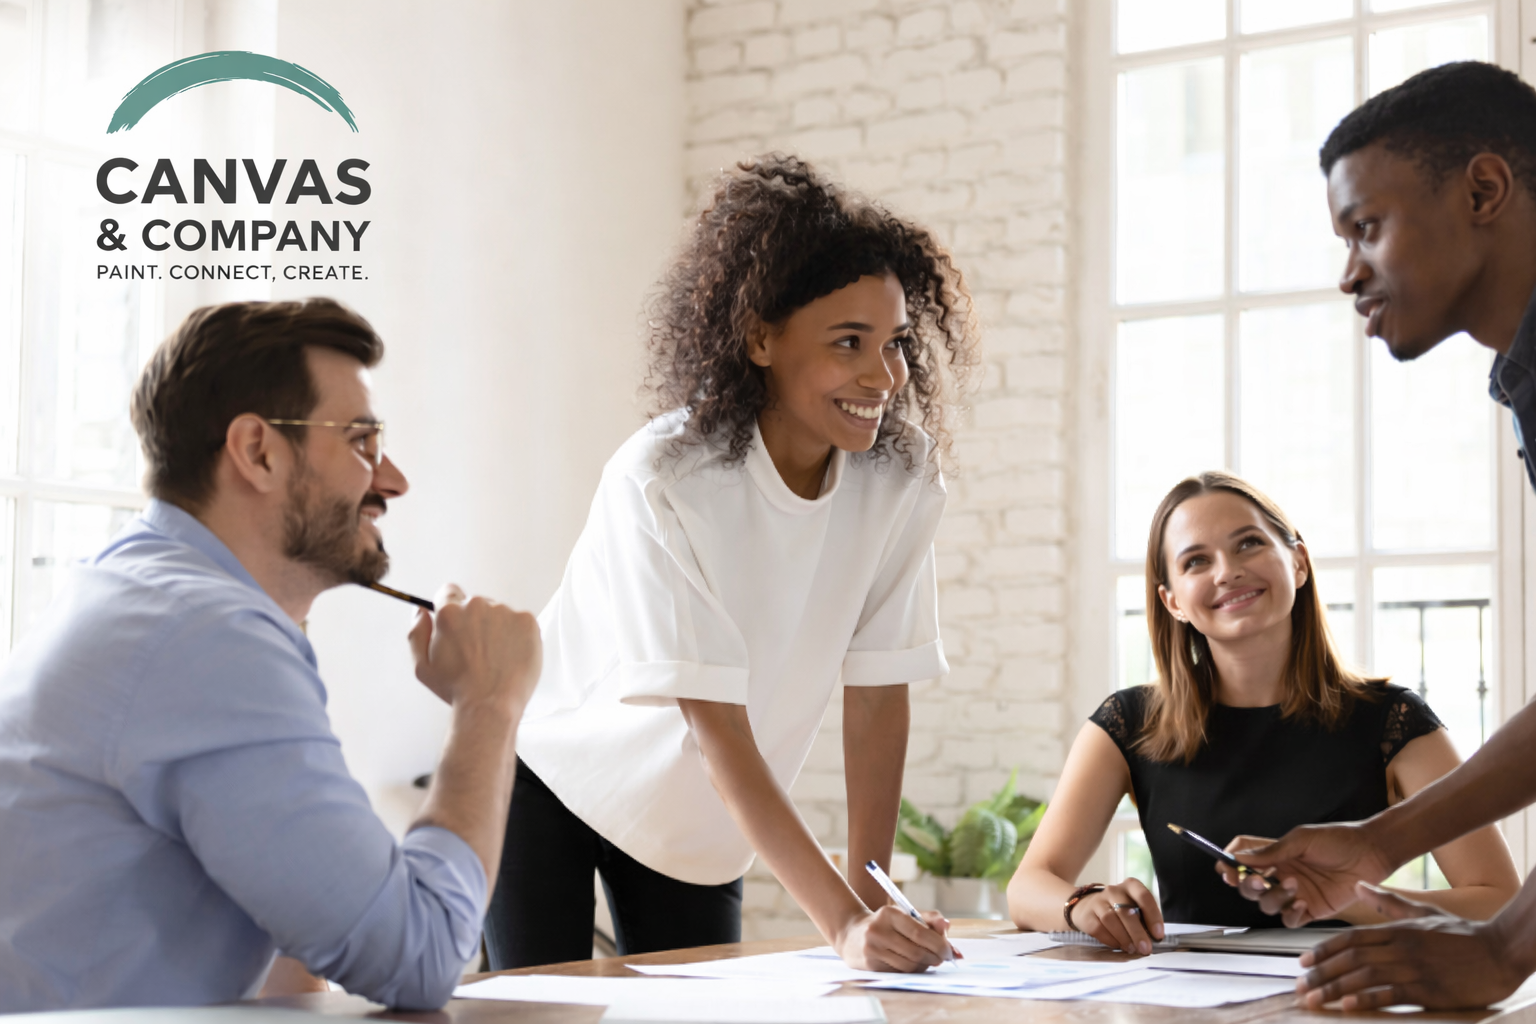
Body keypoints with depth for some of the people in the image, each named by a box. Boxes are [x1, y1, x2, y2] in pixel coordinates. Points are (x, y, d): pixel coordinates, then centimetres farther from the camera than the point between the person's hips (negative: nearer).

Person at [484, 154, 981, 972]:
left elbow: (878, 692, -10)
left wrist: (871, 896, -15)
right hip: (551, 778, -4)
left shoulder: (902, 481, -16)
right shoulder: (666, 482, -30)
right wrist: (842, 921, -37)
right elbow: (720, 734, -31)